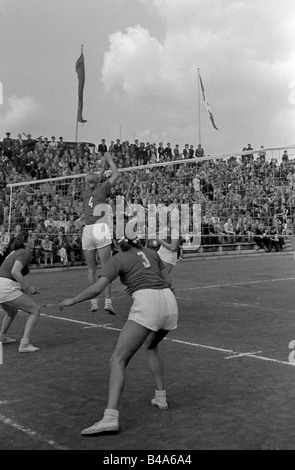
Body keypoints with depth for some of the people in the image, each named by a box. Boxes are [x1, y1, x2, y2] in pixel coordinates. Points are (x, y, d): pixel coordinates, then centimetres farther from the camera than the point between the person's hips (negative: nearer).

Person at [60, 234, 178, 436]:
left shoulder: (117, 260, 10)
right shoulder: (151, 252, 24)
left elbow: (97, 288, -4)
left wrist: (73, 300, 11)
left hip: (147, 305, -6)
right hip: (169, 301, 6)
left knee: (118, 360, -6)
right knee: (151, 346, 34)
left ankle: (110, 417, -20)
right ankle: (161, 397, 34)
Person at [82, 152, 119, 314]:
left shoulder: (85, 193, 15)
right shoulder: (102, 190, 4)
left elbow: (95, 184, 37)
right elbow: (116, 174, 15)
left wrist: (103, 167, 40)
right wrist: (109, 159, 26)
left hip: (87, 230, 4)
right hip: (100, 228, -4)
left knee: (91, 269, 9)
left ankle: (94, 302, 9)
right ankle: (108, 301, -17)